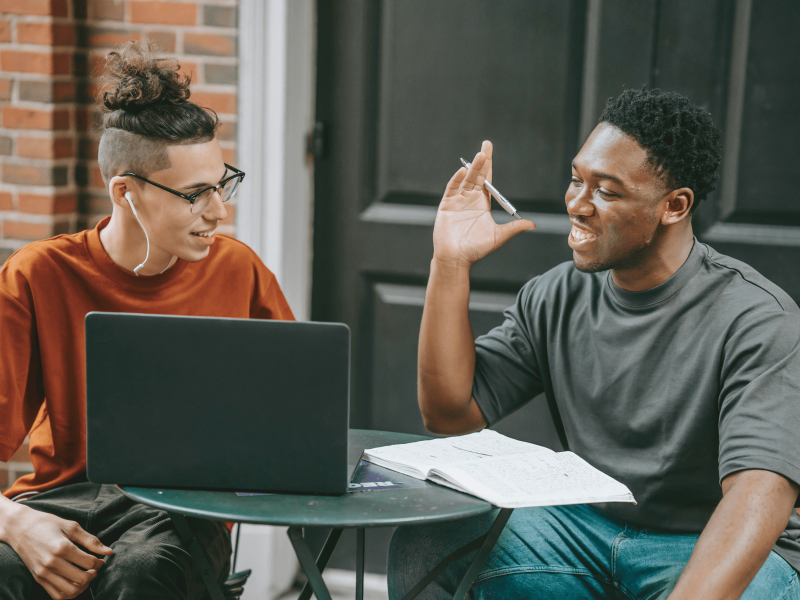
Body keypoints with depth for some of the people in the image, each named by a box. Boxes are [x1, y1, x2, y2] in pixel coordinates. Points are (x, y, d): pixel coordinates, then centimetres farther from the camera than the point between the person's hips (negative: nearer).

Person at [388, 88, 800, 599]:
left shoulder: (759, 320, -17)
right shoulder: (555, 299, 2)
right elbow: (450, 412, 0)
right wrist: (452, 262, -7)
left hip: (716, 549, -4)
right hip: (588, 528, 5)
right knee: (425, 544, -15)